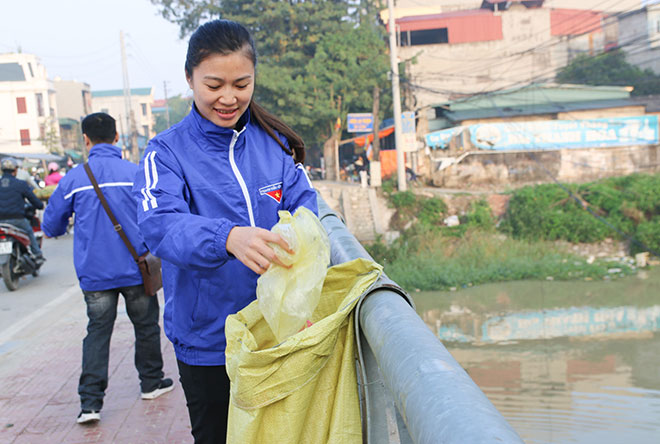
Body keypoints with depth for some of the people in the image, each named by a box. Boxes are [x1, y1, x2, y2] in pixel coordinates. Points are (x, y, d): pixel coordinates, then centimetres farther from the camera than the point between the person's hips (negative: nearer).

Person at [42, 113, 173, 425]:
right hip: (136, 270, -1)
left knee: (97, 332, 8)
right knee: (145, 325, 16)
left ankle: (90, 402, 3)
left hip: (95, 274, 1)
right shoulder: (137, 173, -8)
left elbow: (51, 226, 4)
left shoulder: (73, 179, -4)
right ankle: (151, 382, 29)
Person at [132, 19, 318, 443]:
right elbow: (160, 225, -24)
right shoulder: (168, 151, -8)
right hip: (208, 341, -2)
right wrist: (227, 237, -45)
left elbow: (306, 201, -5)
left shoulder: (275, 142, 2)